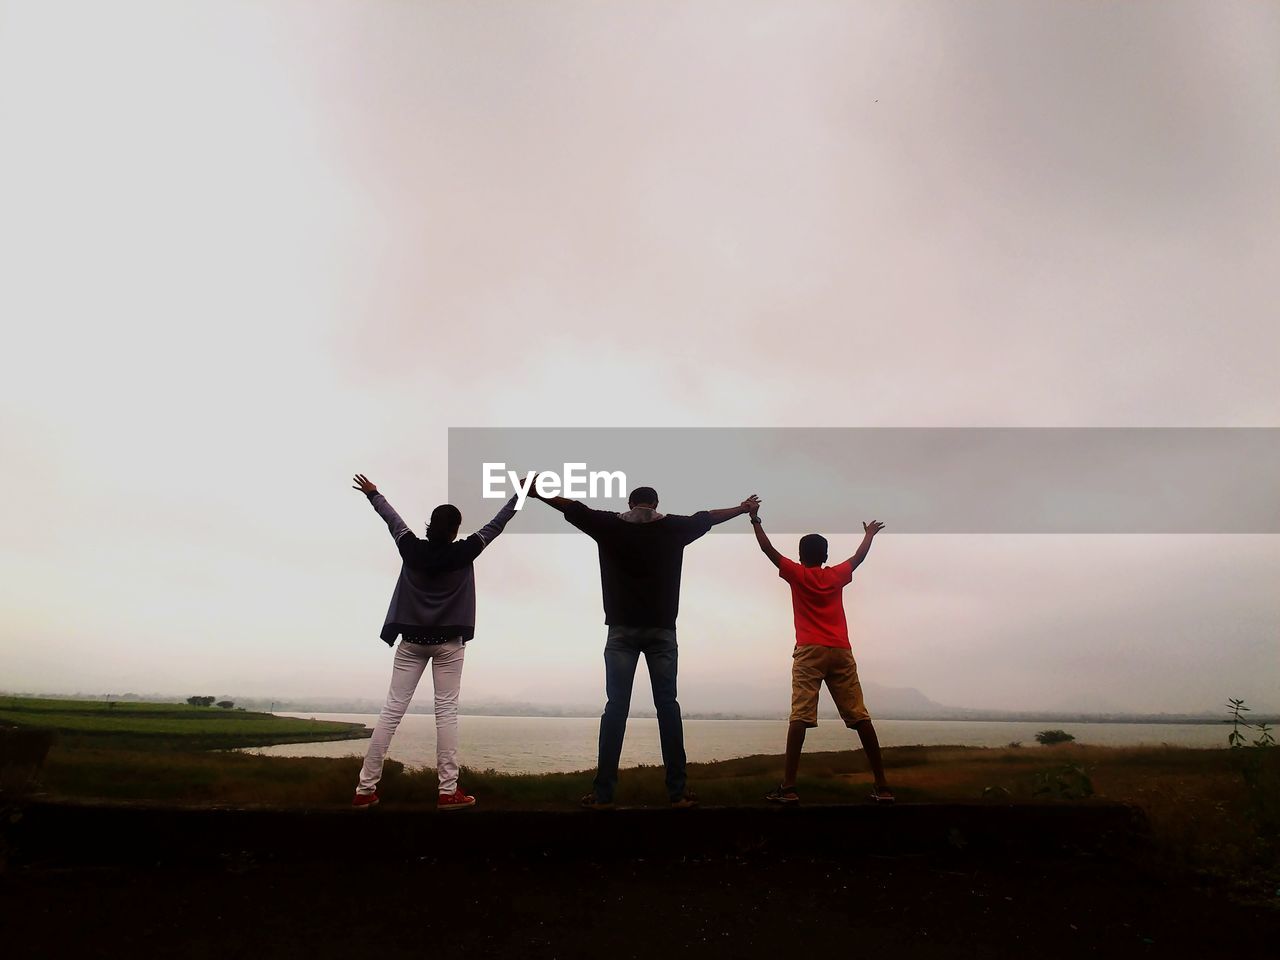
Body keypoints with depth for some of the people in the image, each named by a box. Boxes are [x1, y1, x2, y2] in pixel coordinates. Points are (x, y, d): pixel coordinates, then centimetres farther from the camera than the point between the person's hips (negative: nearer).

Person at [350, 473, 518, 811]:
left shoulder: (412, 549, -3)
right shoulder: (462, 553, -10)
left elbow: (393, 519, 13)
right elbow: (495, 526, -1)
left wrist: (372, 494, 30)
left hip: (411, 641, 3)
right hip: (448, 642, -3)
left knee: (392, 710, 5)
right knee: (446, 711, 1)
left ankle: (365, 789, 10)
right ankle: (448, 791, 3)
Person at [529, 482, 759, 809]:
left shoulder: (610, 525, 5)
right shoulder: (673, 527, 7)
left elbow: (574, 508, 12)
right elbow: (706, 517, 21)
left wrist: (535, 493, 24)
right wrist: (742, 509, 37)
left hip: (622, 629, 0)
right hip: (661, 629, 0)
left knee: (616, 707, 0)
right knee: (667, 706, 4)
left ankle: (603, 793, 0)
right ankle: (678, 792, 7)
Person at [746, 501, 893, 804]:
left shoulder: (797, 574, 8)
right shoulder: (837, 575, 15)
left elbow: (769, 550, 8)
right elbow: (859, 557, 32)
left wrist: (755, 521, 17)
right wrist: (869, 534, 49)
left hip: (810, 652, -3)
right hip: (841, 651, 3)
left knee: (799, 716, -9)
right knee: (859, 716, 6)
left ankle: (788, 787, -13)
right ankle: (882, 786, 8)